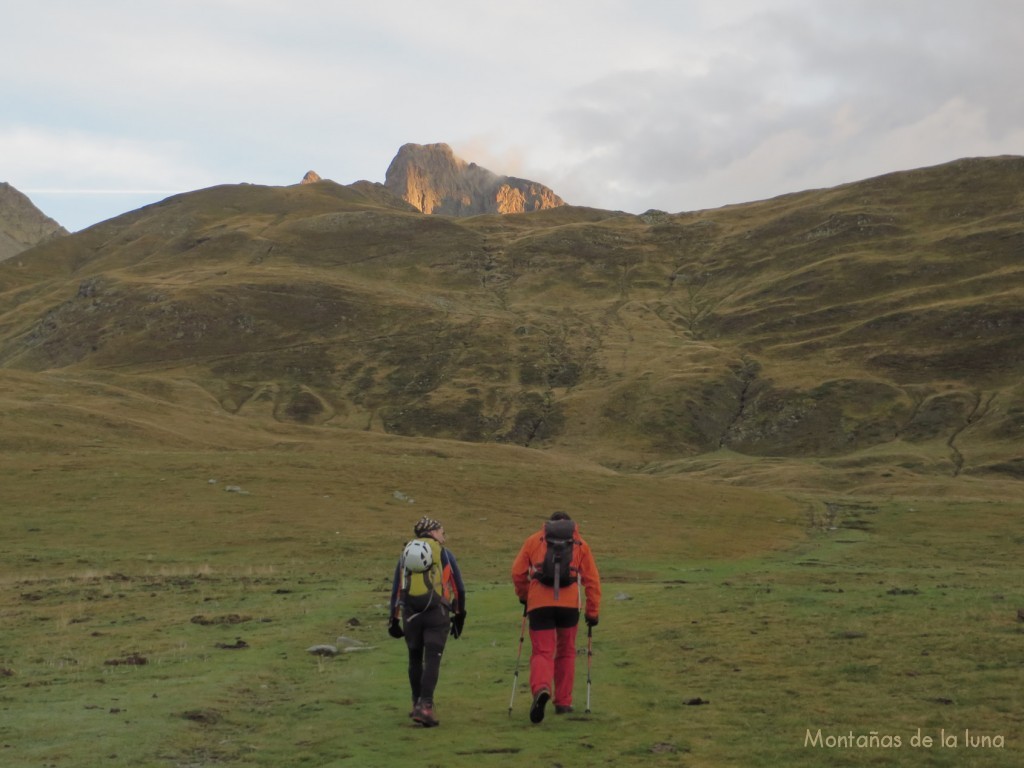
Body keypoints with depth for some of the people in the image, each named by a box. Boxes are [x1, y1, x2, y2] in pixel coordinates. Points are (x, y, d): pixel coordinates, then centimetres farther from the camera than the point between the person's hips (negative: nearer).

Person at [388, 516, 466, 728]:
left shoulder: (405, 554, 15)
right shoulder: (444, 553, 8)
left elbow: (396, 589, 14)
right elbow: (459, 588, 7)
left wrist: (394, 618, 17)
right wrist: (459, 615, 16)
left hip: (410, 614, 3)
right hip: (437, 614, -3)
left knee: (415, 659, 17)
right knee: (432, 660, -5)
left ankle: (418, 704, 24)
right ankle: (425, 706, -17)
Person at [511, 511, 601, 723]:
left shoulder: (533, 540, 13)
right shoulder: (580, 544, 15)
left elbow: (517, 572, 8)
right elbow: (592, 580, 9)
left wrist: (523, 595, 25)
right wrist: (593, 612, 13)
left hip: (539, 604, -1)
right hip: (569, 604, 1)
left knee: (541, 652, 0)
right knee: (566, 652, 19)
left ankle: (541, 689, -30)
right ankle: (563, 702, 21)